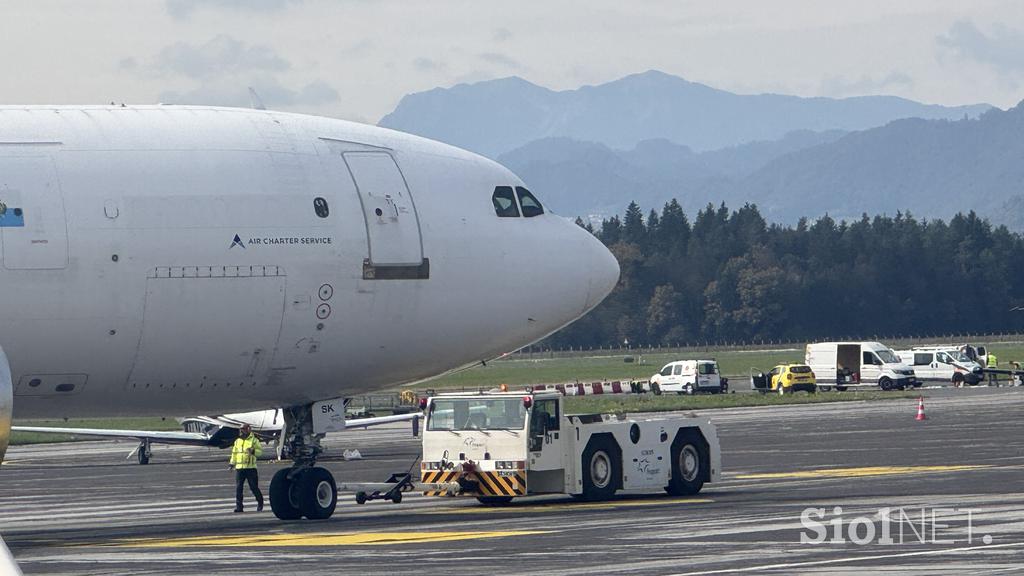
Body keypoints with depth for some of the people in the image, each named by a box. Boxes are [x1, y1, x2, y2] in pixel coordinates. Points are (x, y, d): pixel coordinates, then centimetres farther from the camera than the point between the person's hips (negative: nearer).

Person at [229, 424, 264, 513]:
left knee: (254, 487, 0)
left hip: (250, 468, -4)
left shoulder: (254, 440, 1)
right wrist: (232, 463, 13)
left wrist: (253, 451, -24)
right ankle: (239, 506, -1)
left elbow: (260, 451, -5)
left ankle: (260, 503, 20)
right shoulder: (237, 441, 15)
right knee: (238, 487, -3)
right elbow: (234, 452, 22)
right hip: (239, 468, 4)